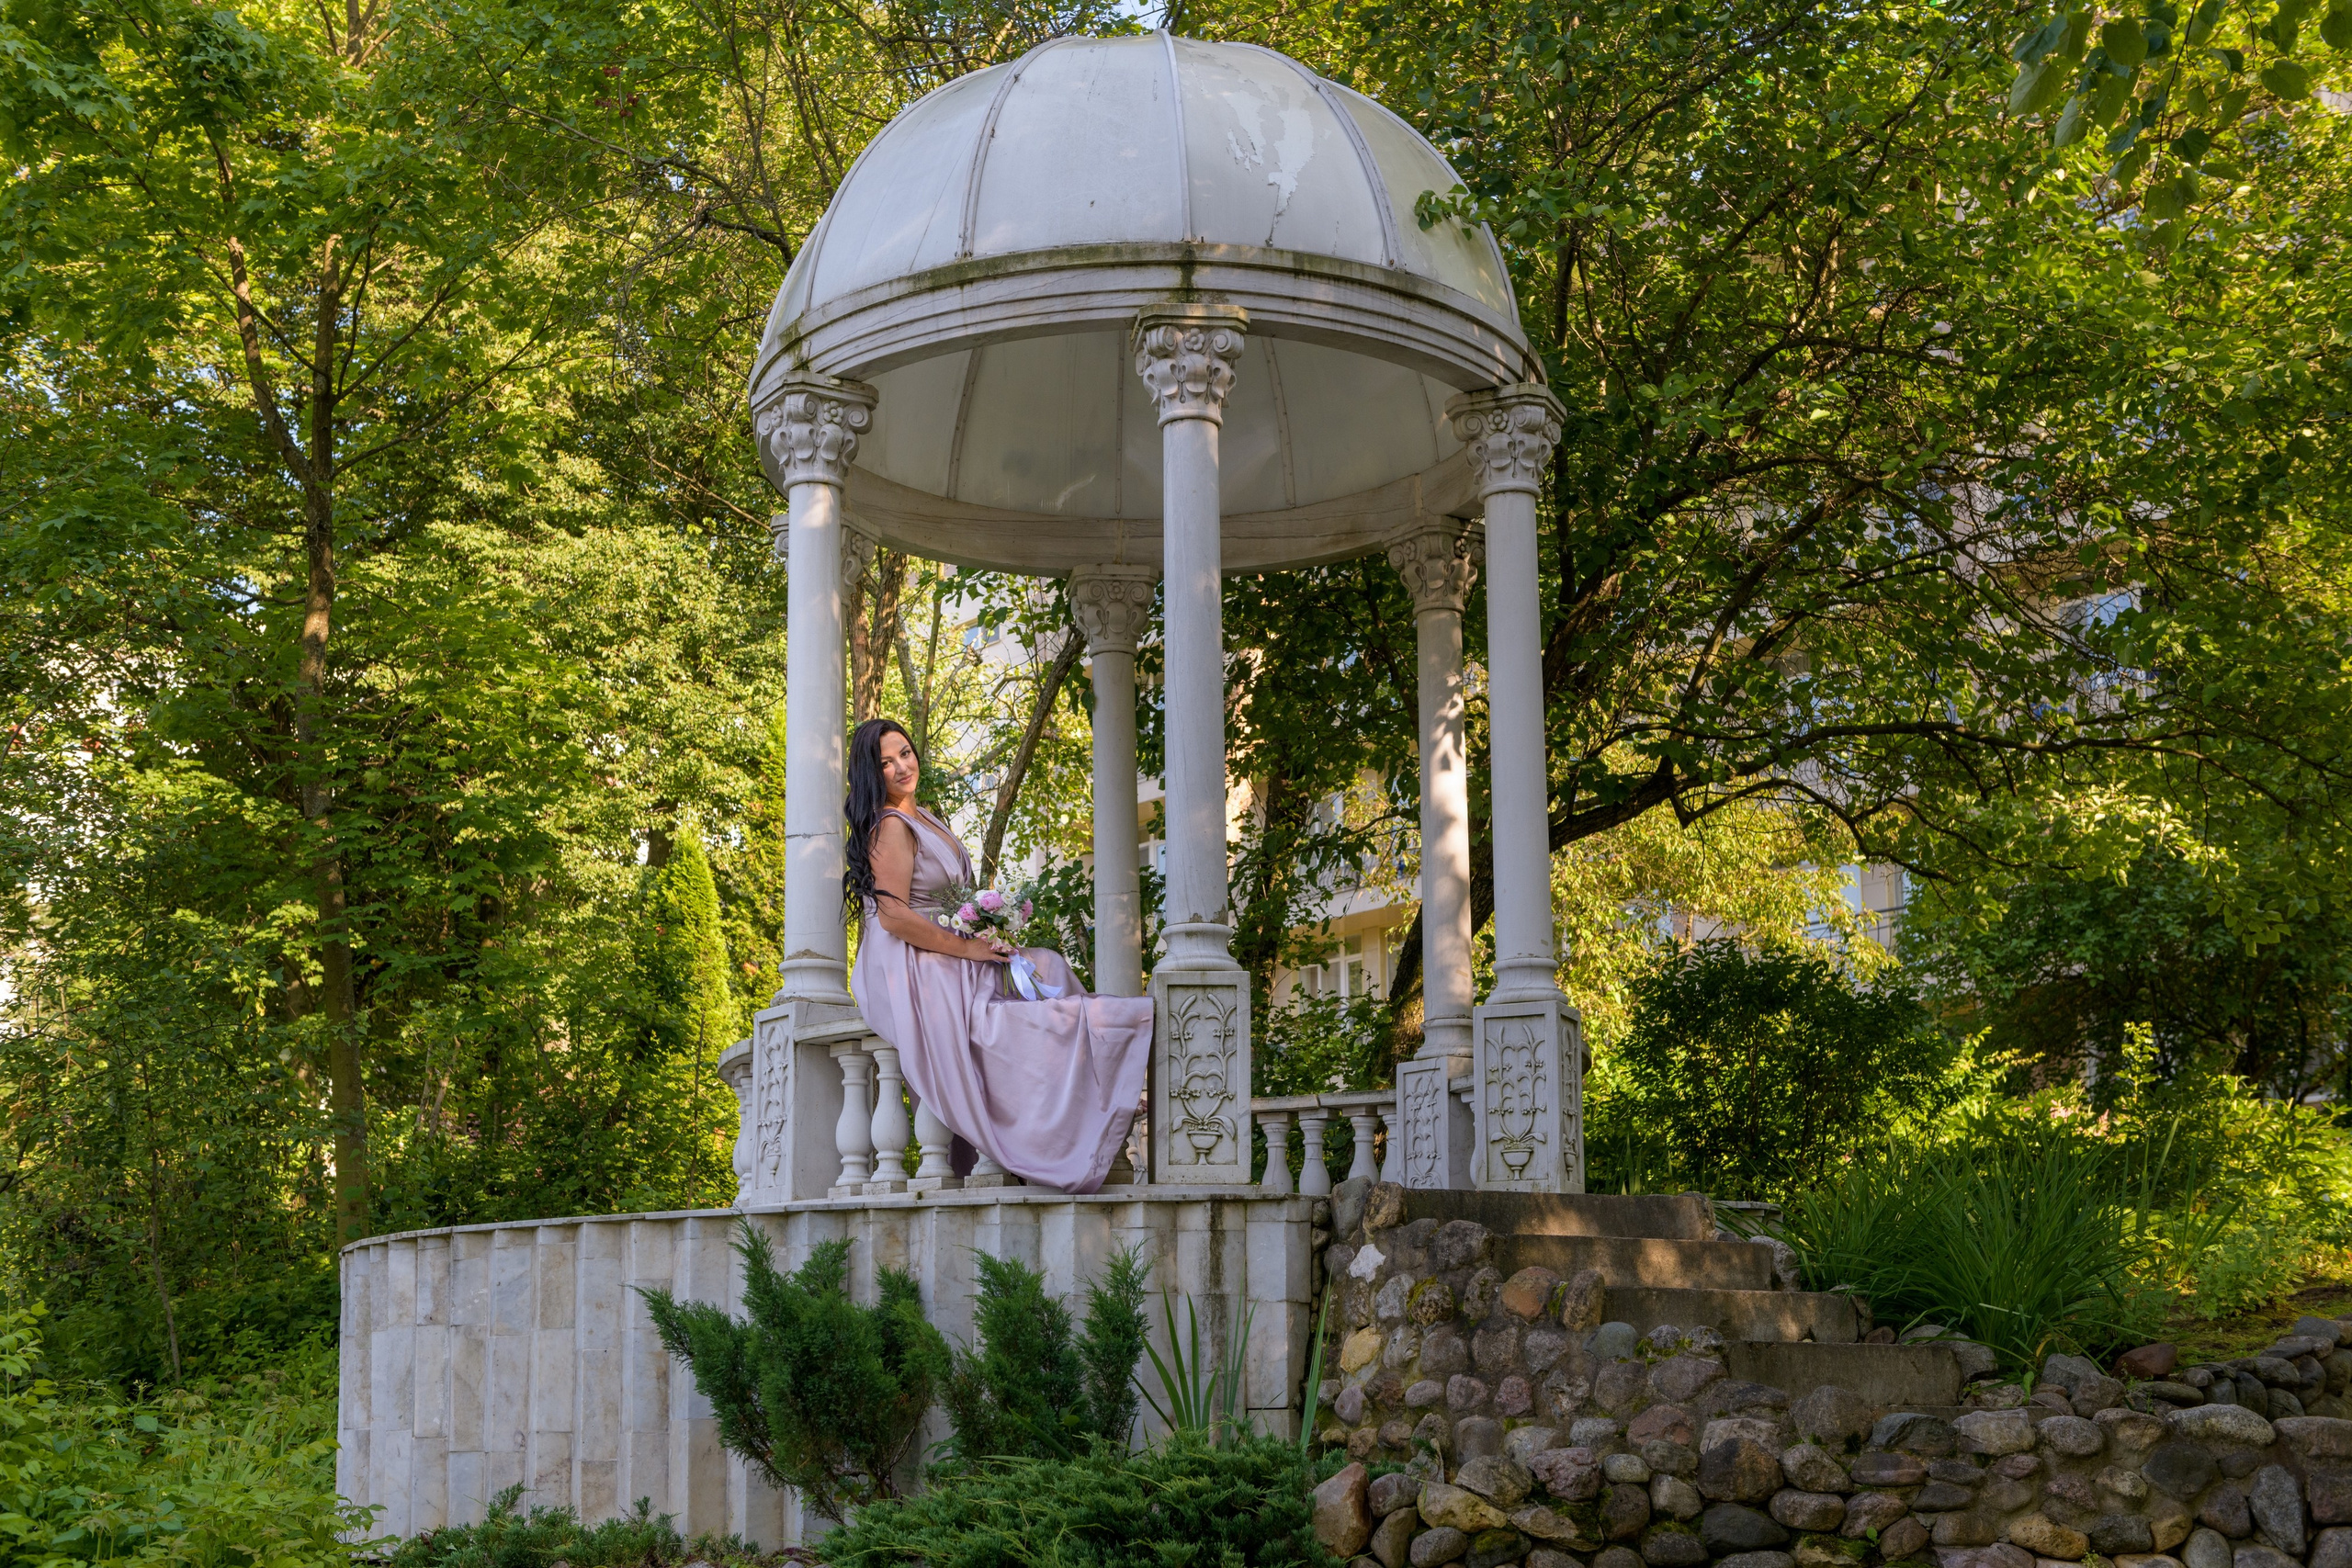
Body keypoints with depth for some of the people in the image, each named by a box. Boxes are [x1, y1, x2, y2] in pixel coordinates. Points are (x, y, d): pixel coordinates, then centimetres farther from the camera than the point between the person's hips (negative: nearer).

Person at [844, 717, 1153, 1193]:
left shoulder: (921, 818, 17)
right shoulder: (891, 828, -14)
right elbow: (894, 917, -22)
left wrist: (984, 934, 6)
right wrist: (968, 948, -16)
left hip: (945, 964, 10)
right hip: (911, 975, -10)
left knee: (1046, 966, -1)